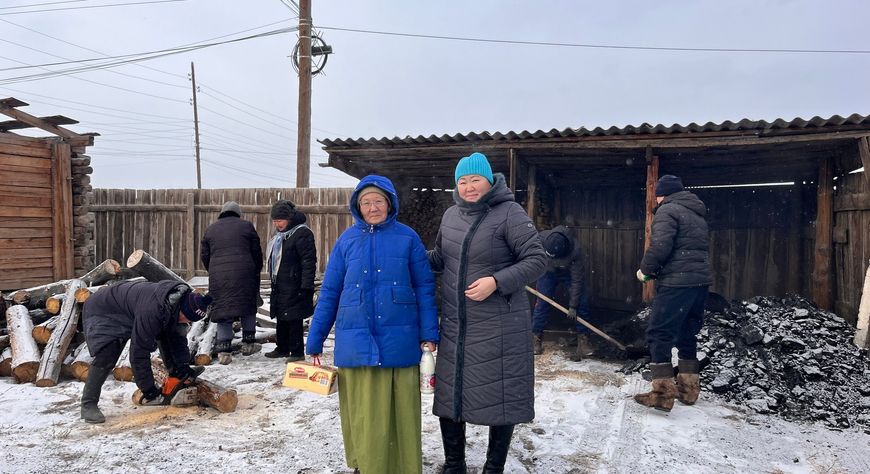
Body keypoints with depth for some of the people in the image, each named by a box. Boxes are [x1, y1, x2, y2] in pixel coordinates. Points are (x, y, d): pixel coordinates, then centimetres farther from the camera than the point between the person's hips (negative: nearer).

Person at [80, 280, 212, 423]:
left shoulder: (180, 299, -17)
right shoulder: (152, 310, -43)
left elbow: (177, 337, -2)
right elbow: (139, 352, -36)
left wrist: (184, 367, -5)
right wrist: (149, 390, -28)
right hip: (102, 313, -8)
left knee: (167, 332, 0)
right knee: (105, 359, -22)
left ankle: (174, 372, 9)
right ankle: (88, 405, -9)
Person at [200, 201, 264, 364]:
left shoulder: (210, 229, 14)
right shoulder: (246, 226, 6)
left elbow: (204, 256, 15)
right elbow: (257, 253, 6)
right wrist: (256, 271, 19)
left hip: (218, 276, 2)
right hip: (244, 275, -2)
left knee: (223, 310, 5)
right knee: (248, 307, 14)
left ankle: (223, 351, 3)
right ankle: (248, 343, 17)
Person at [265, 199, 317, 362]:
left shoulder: (302, 233, -14)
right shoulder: (280, 235, 16)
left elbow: (309, 261, -19)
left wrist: (306, 286, -22)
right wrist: (273, 280, 23)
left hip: (294, 286, -9)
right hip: (279, 285, 9)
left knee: (294, 319, -5)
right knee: (281, 318, 17)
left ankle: (297, 352, 4)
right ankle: (282, 348, 29)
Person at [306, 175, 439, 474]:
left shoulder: (407, 238, 2)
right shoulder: (347, 241, 5)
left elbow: (424, 288, 2)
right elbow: (329, 293, 7)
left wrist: (429, 333, -4)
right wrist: (315, 341, 7)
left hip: (399, 341, -1)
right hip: (357, 342, 1)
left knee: (400, 410, 7)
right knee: (363, 413, 7)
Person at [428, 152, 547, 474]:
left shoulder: (509, 213, -12)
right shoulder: (451, 215, 9)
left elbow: (537, 260, -14)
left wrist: (496, 282, -23)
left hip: (499, 326, -6)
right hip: (454, 326, 6)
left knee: (500, 397, 6)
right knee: (449, 395, 13)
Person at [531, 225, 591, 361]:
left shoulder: (575, 252, -40)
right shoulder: (540, 238, -36)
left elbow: (577, 280, -29)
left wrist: (573, 306, -24)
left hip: (570, 272, -1)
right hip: (548, 272, 2)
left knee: (581, 304, -9)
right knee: (541, 303, -6)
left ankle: (583, 340, 1)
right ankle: (536, 338, 5)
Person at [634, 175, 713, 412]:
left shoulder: (668, 210, -6)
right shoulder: (697, 214, 22)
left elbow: (659, 246, -19)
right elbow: (702, 248, 21)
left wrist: (645, 270, -4)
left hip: (677, 282, -9)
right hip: (701, 280, 9)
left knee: (659, 334, -6)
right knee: (687, 333, 18)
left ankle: (662, 393, -9)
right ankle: (688, 388, 25)